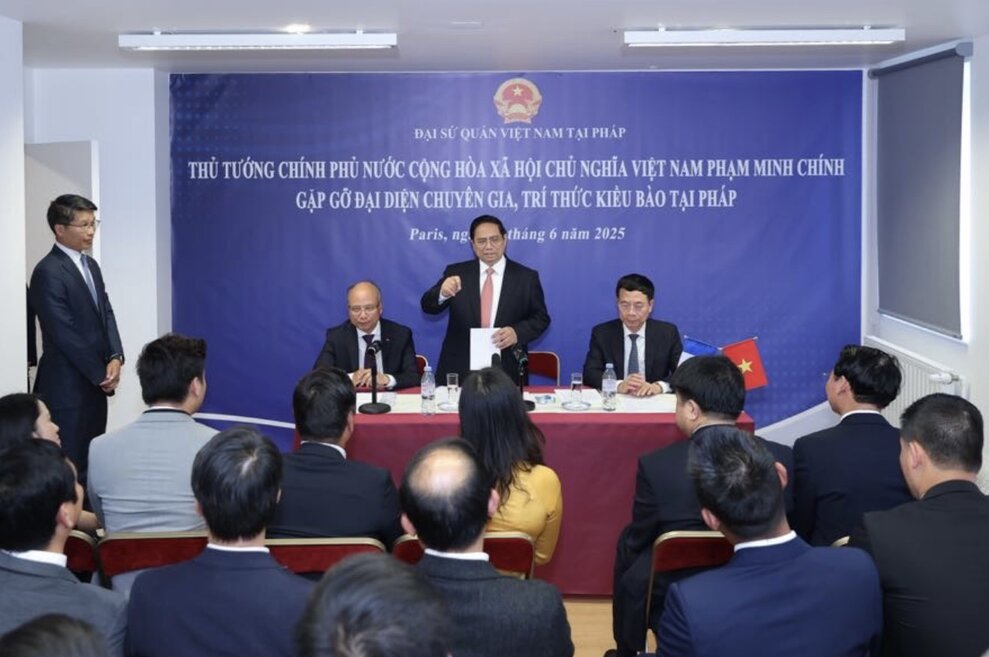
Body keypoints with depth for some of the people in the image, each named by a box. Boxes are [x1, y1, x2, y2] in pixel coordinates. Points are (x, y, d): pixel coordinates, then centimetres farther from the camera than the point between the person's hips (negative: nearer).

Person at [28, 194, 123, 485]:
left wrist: (115, 358, -5)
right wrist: (100, 374, -11)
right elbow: (64, 334, -17)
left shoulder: (90, 265, 13)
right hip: (67, 386, -8)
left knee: (93, 461, 12)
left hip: (95, 381, 8)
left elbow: (106, 313, 12)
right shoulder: (48, 272, -14)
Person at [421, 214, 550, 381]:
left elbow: (541, 318, 4)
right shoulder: (456, 272, 4)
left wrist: (517, 332, -16)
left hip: (506, 372, 0)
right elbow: (428, 306, -4)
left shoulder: (526, 277, 3)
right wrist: (442, 293, -28)